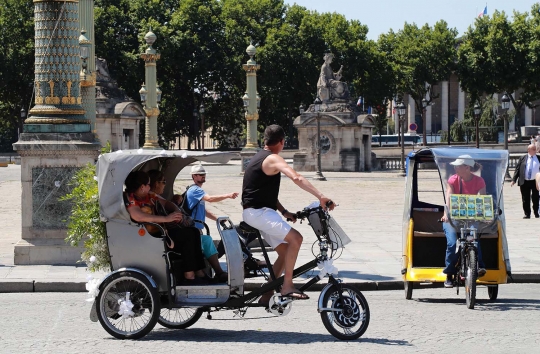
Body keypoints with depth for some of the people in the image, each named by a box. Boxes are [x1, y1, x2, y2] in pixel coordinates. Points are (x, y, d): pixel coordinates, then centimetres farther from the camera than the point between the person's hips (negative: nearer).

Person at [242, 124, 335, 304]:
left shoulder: (259, 158, 20)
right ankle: (287, 286, -24)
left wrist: (284, 212, 15)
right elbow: (296, 178, -29)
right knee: (295, 237, -24)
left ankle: (267, 295, 14)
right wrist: (321, 196, -37)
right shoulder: (273, 159, -13)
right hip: (258, 212, -10)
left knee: (285, 252, 10)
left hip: (259, 211, 10)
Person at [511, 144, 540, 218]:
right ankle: (527, 214, 11)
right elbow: (517, 169, 3)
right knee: (525, 199, 3)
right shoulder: (523, 158, 5)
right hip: (525, 182, 0)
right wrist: (514, 180, -3)